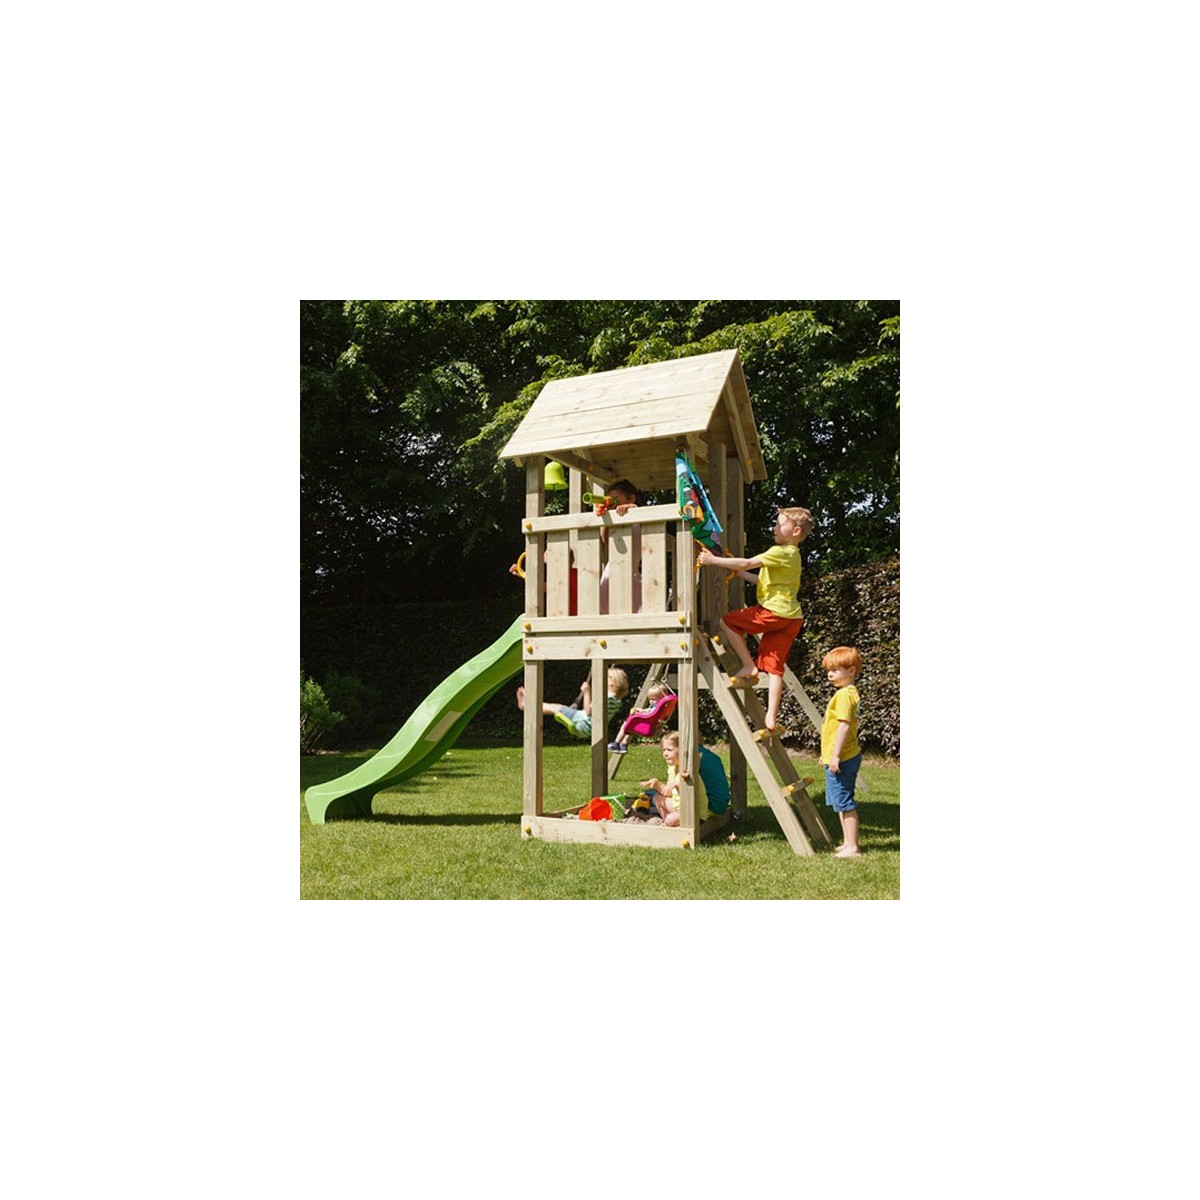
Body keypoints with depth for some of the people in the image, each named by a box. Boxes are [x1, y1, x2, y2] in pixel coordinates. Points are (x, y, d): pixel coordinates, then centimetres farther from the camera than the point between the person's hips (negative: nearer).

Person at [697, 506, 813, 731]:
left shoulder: (781, 552, -8)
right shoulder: (791, 554, 23)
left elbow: (747, 563, -16)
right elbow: (764, 581, 26)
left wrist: (714, 560, -12)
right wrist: (739, 572, 20)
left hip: (774, 612, -9)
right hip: (790, 619, 9)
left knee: (727, 622, 2)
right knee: (774, 667, 5)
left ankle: (749, 667, 2)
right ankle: (771, 718, 1)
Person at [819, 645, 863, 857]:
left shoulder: (844, 695, -17)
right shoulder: (850, 692, 15)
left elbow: (844, 726, -23)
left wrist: (835, 756, -22)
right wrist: (829, 754, 25)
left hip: (842, 759, -11)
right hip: (846, 757, 11)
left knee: (844, 802, -5)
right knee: (841, 801, 18)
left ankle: (852, 847, -1)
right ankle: (848, 843, 26)